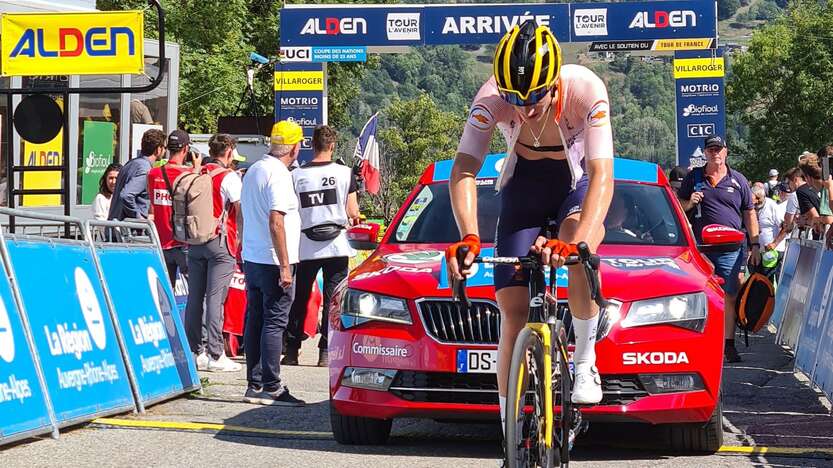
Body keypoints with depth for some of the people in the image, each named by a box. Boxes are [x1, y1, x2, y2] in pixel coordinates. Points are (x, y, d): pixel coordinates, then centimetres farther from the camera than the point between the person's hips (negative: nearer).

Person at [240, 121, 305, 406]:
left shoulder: (253, 170, 13)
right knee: (274, 323, -6)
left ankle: (254, 385, 14)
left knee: (255, 321, 10)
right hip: (273, 262, -9)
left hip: (251, 258, 9)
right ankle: (271, 387, -6)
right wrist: (285, 266, -21)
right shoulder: (279, 175, -16)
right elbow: (276, 223, -22)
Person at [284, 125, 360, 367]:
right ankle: (326, 352, 1)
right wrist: (353, 220, 17)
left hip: (306, 247, 1)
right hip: (337, 247, -1)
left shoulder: (296, 175, -1)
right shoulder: (344, 173, -4)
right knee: (332, 300, 4)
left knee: (299, 299, 12)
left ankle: (292, 351, 14)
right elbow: (353, 213, -4)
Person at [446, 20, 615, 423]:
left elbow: (602, 176, -40)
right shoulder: (491, 98, -29)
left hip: (578, 182, -1)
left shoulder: (586, 90, -33)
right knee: (513, 310, -8)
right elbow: (464, 170, -34)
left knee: (578, 251, -36)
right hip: (523, 187, 2)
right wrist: (469, 237, -52)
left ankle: (585, 361, -14)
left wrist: (576, 242, -56)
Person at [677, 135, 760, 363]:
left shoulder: (738, 180, 10)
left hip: (731, 250, 0)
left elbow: (750, 214, 13)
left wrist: (755, 245, 7)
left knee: (730, 297, 0)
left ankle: (729, 344, 4)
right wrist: (689, 204, -6)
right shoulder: (694, 177, 10)